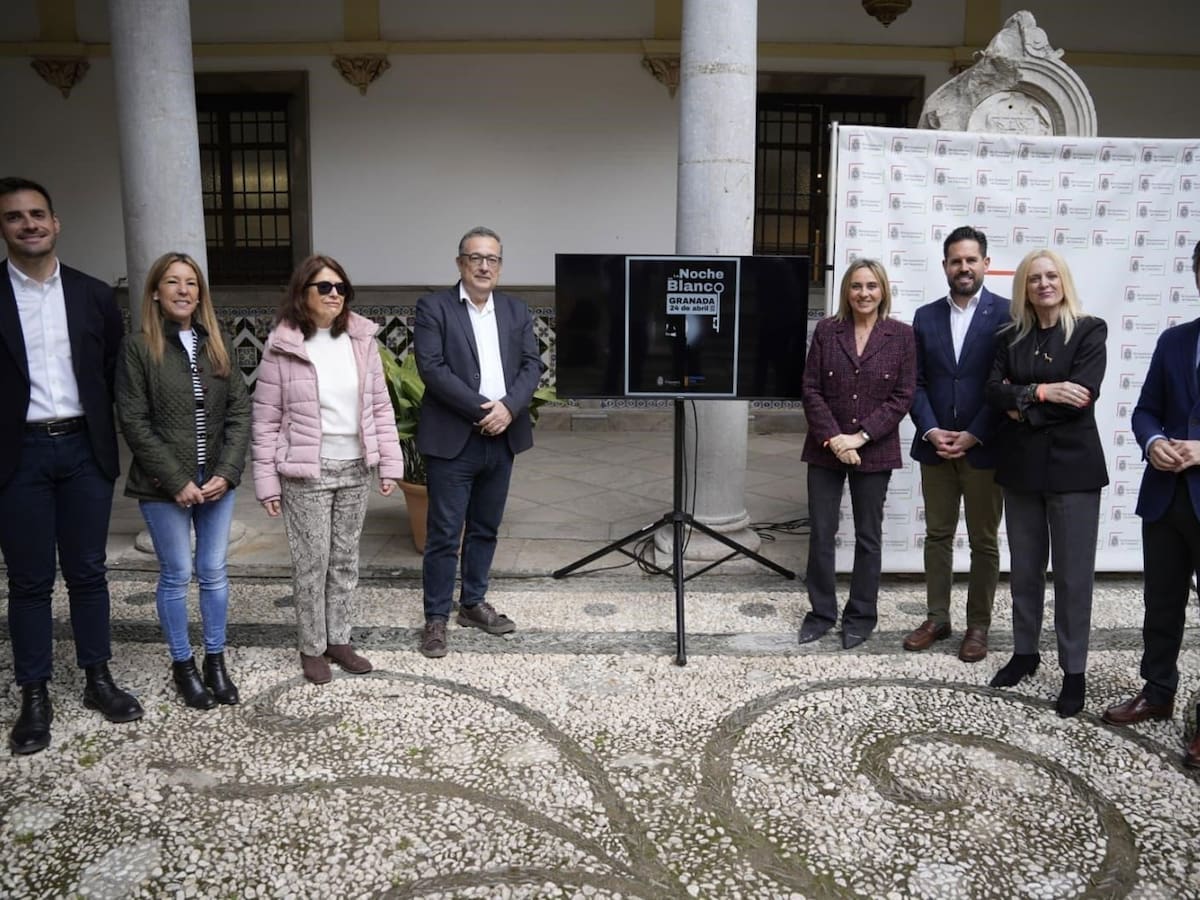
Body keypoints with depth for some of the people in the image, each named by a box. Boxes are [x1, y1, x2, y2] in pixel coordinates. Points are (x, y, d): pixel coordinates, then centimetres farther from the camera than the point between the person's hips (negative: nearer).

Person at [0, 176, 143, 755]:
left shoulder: (93, 295, 5)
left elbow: (115, 375, 8)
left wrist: (113, 443, 2)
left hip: (84, 449, 2)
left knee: (88, 572, 11)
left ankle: (98, 681, 24)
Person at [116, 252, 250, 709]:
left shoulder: (217, 343, 6)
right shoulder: (138, 347, -5)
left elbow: (240, 411, 3)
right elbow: (135, 423, -9)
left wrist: (227, 472, -8)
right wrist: (177, 481, -14)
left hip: (217, 480, 3)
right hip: (165, 486, -3)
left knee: (214, 572, 10)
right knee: (176, 575, 7)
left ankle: (215, 660, 24)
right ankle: (182, 665, 23)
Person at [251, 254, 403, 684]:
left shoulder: (361, 340, 0)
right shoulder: (282, 347, -9)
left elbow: (380, 406, 5)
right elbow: (265, 421, -5)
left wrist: (389, 463, 1)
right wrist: (267, 482, -7)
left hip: (355, 469, 4)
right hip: (306, 473, -3)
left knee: (345, 560, 14)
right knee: (311, 563, 5)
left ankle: (339, 639, 28)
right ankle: (312, 647, 22)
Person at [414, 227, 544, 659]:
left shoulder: (516, 310, 11)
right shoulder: (433, 307, -4)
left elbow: (531, 365, 4)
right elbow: (431, 367, -14)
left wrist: (508, 407, -14)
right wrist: (481, 409, -18)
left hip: (502, 437, 5)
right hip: (454, 439, -5)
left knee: (485, 529, 15)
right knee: (444, 535, 1)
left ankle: (474, 603, 29)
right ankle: (436, 617, 12)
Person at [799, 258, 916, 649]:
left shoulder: (901, 335, -1)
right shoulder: (826, 330, 2)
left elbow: (903, 396, -5)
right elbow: (810, 389, -2)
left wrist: (860, 436, -13)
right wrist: (833, 437, -13)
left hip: (875, 451, -1)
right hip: (826, 448, 1)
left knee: (868, 536, 10)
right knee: (820, 534, 5)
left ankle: (861, 615, 23)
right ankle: (822, 611, 20)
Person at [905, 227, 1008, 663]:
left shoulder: (1006, 314, -4)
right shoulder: (925, 316, 8)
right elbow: (916, 382, 6)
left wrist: (972, 436, -13)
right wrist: (930, 431, -8)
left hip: (984, 447, -3)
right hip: (935, 445, 4)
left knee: (984, 542, 6)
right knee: (937, 536, 11)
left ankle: (978, 626, 17)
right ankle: (937, 619, 22)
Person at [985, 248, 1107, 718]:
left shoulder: (1089, 330, -3)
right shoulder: (1013, 336, 9)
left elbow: (1081, 396, -15)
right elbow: (994, 390, -3)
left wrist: (1022, 404, -10)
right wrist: (1041, 391, -18)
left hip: (1071, 464, -4)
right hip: (1021, 464, 4)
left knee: (1073, 572, 2)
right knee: (1024, 568, 13)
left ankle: (1074, 671, 13)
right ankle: (1024, 652, 27)